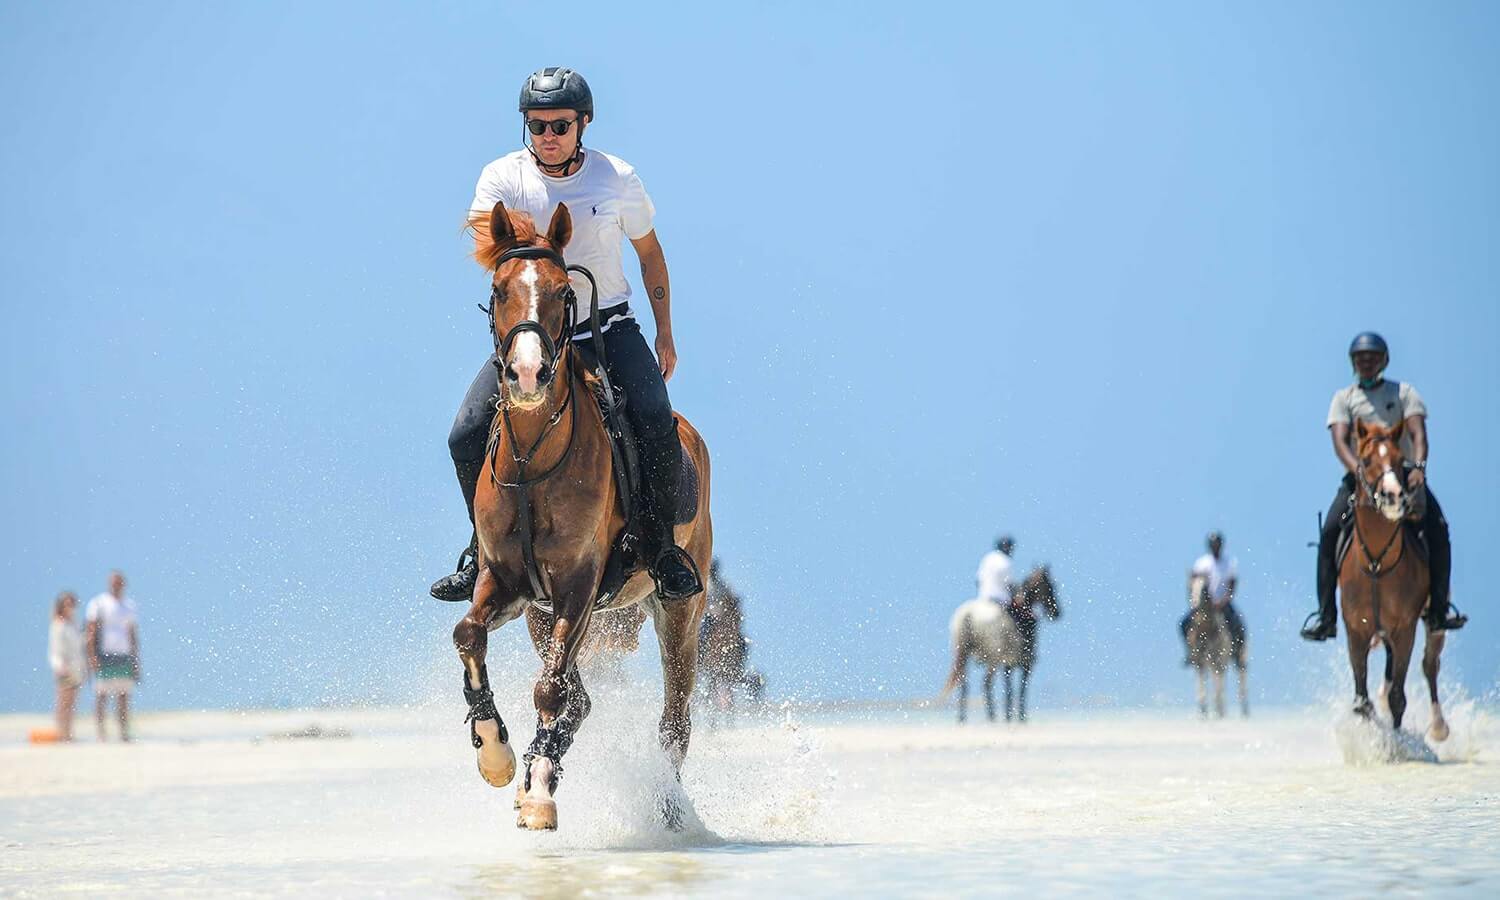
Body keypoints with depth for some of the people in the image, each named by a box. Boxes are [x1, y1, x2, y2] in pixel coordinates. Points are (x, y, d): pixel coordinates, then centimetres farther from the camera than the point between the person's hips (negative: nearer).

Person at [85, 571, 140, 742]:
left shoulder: (129, 605, 17)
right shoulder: (98, 604, 1)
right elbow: (91, 632, -4)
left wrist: (136, 659, 16)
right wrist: (92, 657, -13)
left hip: (125, 656, 5)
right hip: (104, 655, -5)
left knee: (124, 697, 1)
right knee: (101, 696, -6)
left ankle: (124, 734, 1)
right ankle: (101, 735, -7)